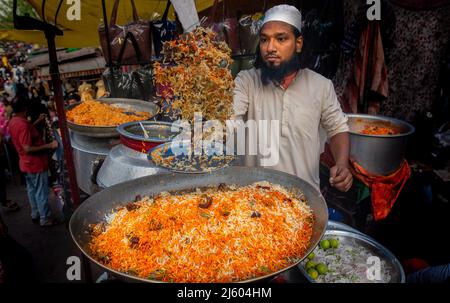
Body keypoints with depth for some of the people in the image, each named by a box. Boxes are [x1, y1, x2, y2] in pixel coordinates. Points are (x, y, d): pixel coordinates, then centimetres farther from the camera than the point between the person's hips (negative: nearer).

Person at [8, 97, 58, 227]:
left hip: (26, 163, 10)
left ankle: (35, 214, 36)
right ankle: (45, 219, 15)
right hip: (35, 163, -10)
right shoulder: (23, 124, -27)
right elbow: (27, 149, -29)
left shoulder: (12, 122, 2)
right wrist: (49, 146, -29)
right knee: (41, 192, 3)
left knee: (32, 190, 22)